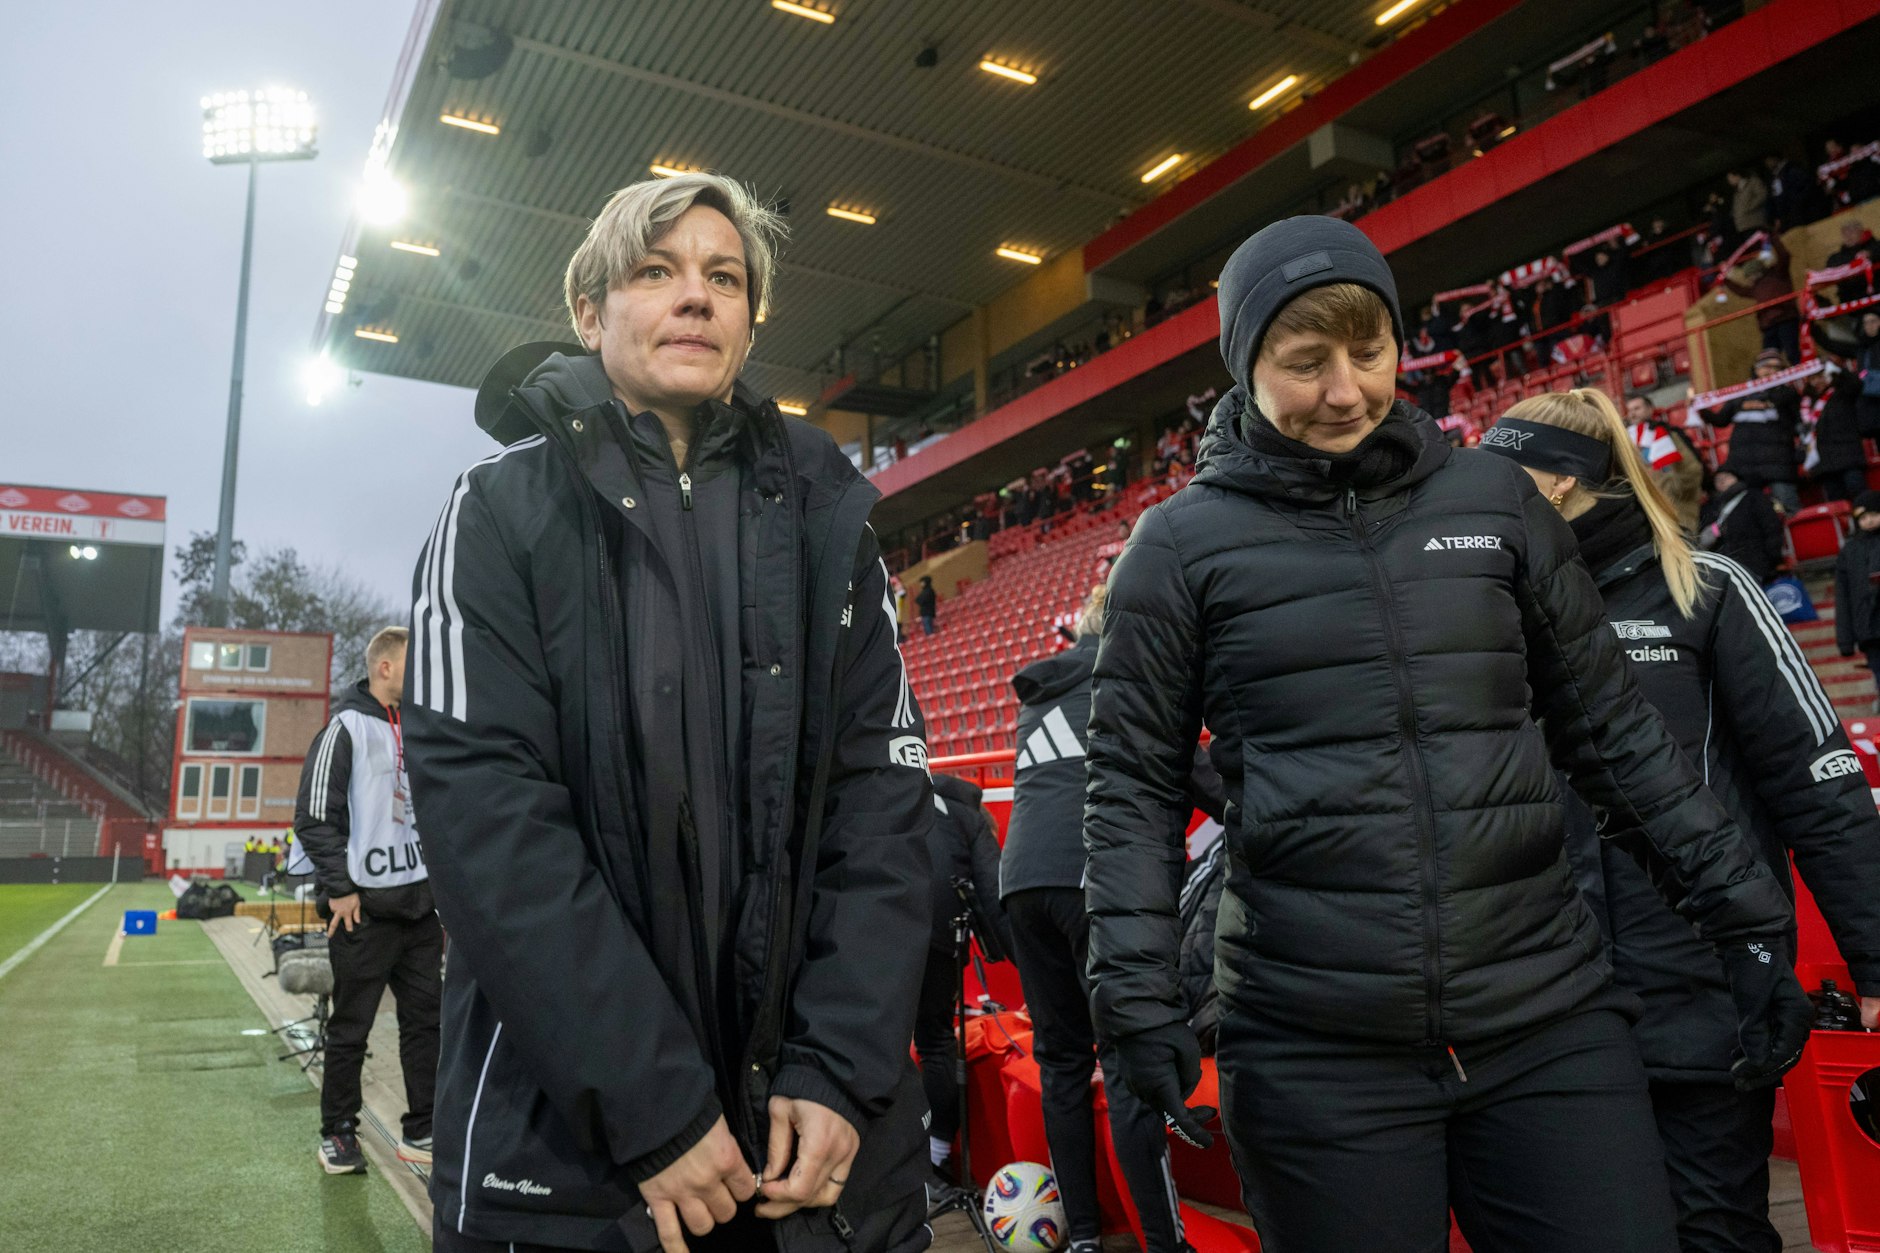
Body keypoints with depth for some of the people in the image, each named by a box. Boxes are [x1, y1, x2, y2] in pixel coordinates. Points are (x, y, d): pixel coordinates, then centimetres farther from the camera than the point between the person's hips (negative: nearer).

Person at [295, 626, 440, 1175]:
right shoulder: (346, 727, -8)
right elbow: (314, 816, -12)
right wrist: (340, 887, -13)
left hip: (418, 901, 7)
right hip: (366, 905, -7)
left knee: (425, 1016, 9)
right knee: (351, 1027, 4)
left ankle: (420, 1132, 19)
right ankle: (337, 1134, 20)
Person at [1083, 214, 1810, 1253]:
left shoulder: (1493, 499, 6)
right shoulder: (1182, 543, -2)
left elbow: (1612, 731, 11)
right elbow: (1131, 786, -1)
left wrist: (1745, 918, 9)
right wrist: (1137, 998, -8)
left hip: (1548, 1019, 3)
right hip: (1314, 1050, -2)